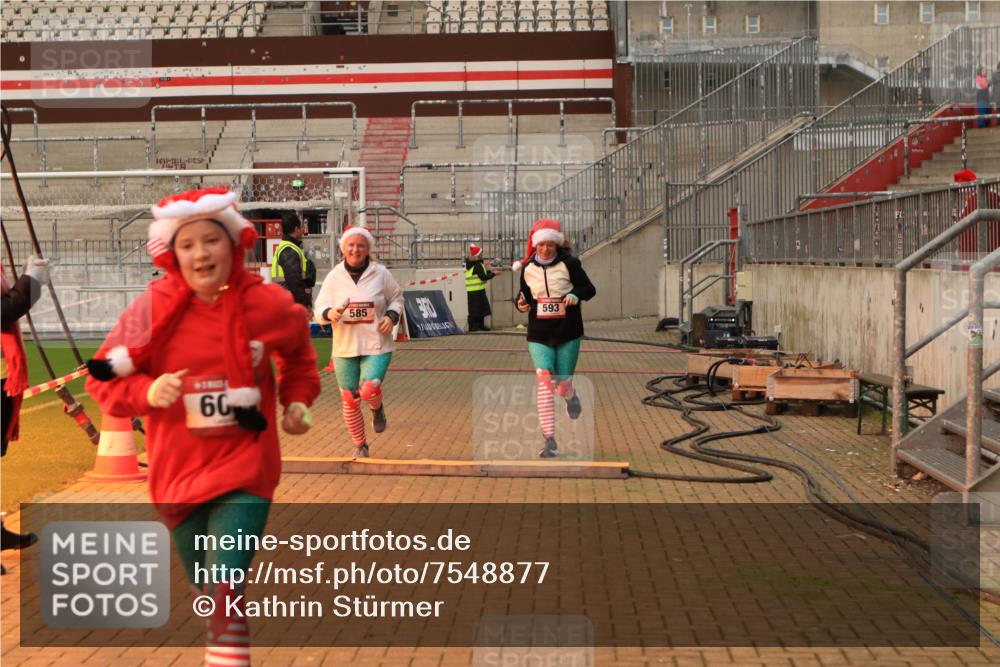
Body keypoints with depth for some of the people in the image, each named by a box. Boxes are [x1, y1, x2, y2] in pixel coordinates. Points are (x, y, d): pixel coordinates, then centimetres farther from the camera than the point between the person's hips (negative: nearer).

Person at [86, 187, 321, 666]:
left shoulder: (268, 304, -8)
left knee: (226, 591, -17)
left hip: (244, 468, -2)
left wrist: (298, 401, 2)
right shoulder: (153, 309, -10)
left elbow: (298, 356, 16)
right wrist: (147, 391, -20)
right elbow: (103, 379, -1)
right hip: (178, 471, 2)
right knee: (208, 593, 21)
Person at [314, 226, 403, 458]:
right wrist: (330, 313, -24)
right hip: (344, 349, 2)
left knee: (370, 391, -23)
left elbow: (396, 298, 12)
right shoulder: (334, 277, -1)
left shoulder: (381, 274, -2)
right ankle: (360, 445, 29)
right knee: (349, 400, 7)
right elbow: (319, 309, 0)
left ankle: (377, 408, 15)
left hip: (376, 346, -2)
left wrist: (391, 316, -8)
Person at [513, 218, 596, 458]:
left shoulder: (569, 264, -7)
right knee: (543, 379, -17)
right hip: (539, 335, 1)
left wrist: (576, 295, -23)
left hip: (568, 334, -1)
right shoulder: (528, 268, 2)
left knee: (562, 385, 4)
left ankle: (571, 396, 47)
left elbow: (590, 289, -2)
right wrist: (522, 304, -7)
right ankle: (549, 439, -15)